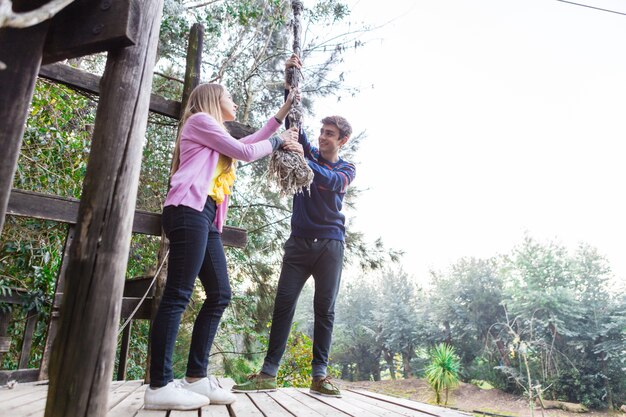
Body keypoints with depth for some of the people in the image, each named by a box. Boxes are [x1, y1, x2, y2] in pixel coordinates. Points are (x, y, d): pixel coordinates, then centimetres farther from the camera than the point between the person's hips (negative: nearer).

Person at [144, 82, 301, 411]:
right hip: (189, 211, -10)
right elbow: (246, 152, 0)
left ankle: (196, 378, 6)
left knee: (220, 295, 3)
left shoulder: (216, 136, 31)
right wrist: (279, 141, 15)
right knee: (177, 296, -14)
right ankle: (159, 386, -11)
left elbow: (250, 142, 38)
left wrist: (282, 114, 38)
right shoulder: (199, 120, 4)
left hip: (206, 217, 10)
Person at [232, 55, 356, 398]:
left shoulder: (347, 169, 9)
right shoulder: (309, 153, 14)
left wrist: (304, 162, -28)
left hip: (330, 243, -1)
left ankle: (319, 375, 5)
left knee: (325, 309, -1)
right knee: (283, 303, -3)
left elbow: (331, 181, -14)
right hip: (300, 241, 1)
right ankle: (269, 373, 1)